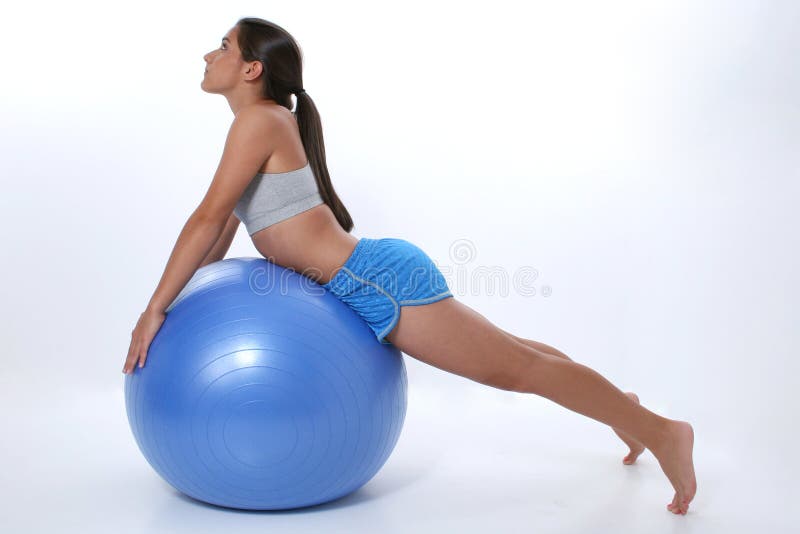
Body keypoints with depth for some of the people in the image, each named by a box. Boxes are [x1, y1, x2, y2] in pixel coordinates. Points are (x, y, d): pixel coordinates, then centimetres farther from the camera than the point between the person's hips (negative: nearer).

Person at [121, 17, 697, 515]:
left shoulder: (261, 118, -11)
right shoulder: (264, 126, 17)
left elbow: (209, 217, -17)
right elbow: (221, 234, 20)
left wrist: (154, 311, -13)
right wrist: (174, 304, 17)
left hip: (380, 282, -10)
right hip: (373, 284, 10)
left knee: (516, 365, -2)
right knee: (509, 353, 21)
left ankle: (660, 430, 10)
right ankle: (622, 409, 38)